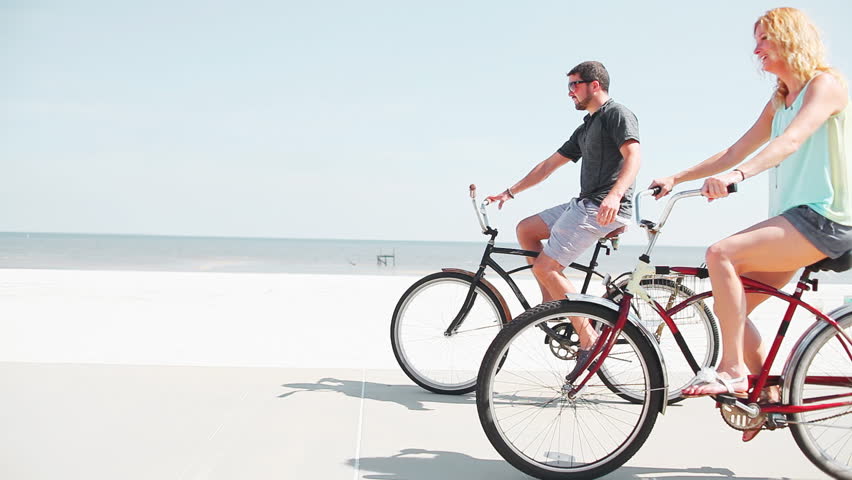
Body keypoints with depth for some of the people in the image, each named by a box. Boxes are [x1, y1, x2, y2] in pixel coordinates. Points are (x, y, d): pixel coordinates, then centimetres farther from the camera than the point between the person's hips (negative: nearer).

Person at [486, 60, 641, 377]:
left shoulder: (617, 114, -4)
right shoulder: (586, 128, 25)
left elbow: (633, 156, -21)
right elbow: (550, 164, 27)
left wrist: (615, 195, -37)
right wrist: (510, 192, 26)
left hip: (605, 208, -10)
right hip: (584, 203, 10)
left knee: (544, 267, -16)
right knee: (526, 229, 12)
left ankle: (588, 339, -13)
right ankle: (551, 301, 9)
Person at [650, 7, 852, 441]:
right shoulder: (779, 101, 20)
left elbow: (792, 139, -26)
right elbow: (735, 151, 17)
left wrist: (737, 175, -42)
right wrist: (676, 179, 7)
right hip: (791, 218, 9)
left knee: (721, 254, -27)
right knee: (730, 303, 1)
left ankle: (733, 371, -19)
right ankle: (770, 396, 14)